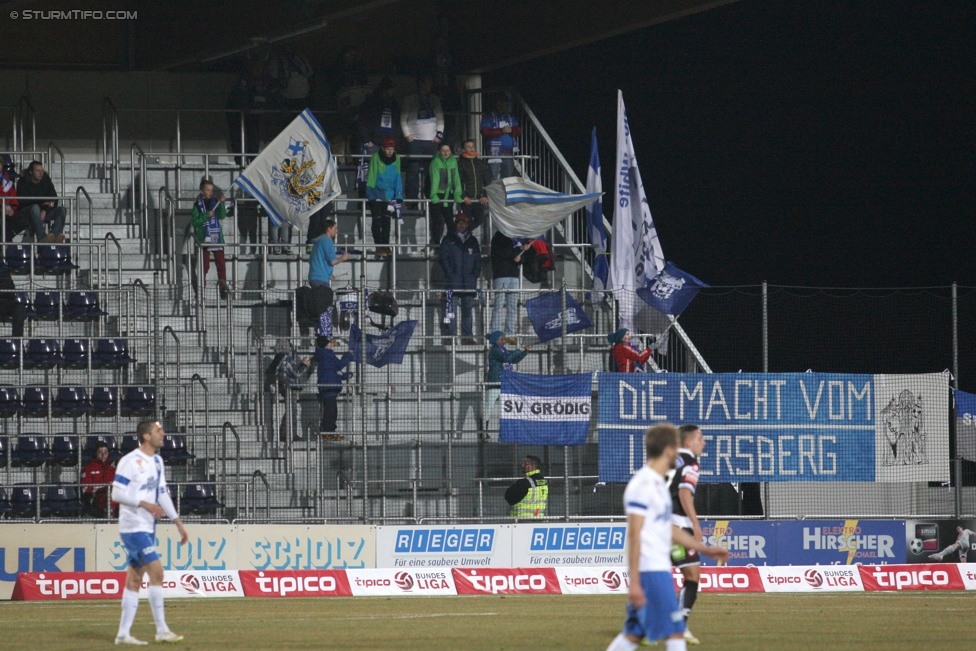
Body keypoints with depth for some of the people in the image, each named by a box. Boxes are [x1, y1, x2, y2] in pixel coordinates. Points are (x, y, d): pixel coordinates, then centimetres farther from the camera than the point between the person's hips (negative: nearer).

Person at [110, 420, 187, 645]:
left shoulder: (157, 462, 13)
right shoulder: (130, 461, -12)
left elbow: (163, 494, 19)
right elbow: (117, 493, -15)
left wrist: (178, 522, 15)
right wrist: (145, 504, -23)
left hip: (147, 528, 9)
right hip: (133, 527, -8)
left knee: (135, 579, 7)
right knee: (156, 571, -14)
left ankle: (123, 633, 9)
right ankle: (162, 630, -12)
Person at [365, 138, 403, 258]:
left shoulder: (396, 159, -1)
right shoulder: (376, 158, -12)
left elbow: (398, 178, 4)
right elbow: (371, 176, -9)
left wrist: (398, 196, 1)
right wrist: (370, 192, -13)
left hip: (389, 196, 3)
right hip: (376, 195, -3)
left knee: (386, 221, 7)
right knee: (377, 220, -1)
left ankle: (385, 245, 13)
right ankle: (378, 246, 3)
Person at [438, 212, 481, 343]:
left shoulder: (472, 241, 17)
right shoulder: (449, 239, 9)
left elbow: (478, 259, 17)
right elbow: (442, 257, 3)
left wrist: (475, 274, 2)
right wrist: (450, 273, -9)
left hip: (469, 282, 3)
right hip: (453, 282, -3)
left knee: (467, 310, 4)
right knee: (451, 309, -8)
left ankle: (468, 336, 4)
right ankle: (450, 336, -8)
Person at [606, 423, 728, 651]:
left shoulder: (657, 483, 17)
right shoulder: (642, 485, -14)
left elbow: (668, 530, 27)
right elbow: (634, 534, -18)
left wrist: (706, 550, 27)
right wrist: (634, 582, -21)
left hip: (660, 568, 10)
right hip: (650, 571, -10)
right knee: (675, 632, -8)